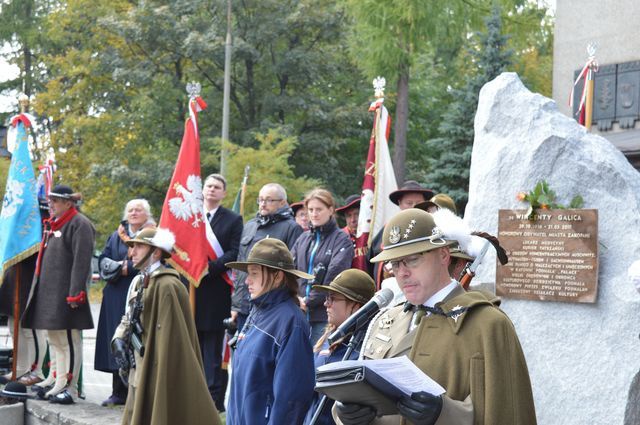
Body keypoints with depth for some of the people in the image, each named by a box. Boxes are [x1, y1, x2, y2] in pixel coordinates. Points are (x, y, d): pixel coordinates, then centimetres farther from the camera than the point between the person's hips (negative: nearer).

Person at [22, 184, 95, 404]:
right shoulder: (52, 224, 18)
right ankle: (59, 385, 20)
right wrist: (38, 290, 21)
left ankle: (70, 388, 0)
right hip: (49, 292, 10)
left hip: (66, 293, -10)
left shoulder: (79, 225, -11)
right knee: (55, 340, 13)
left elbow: (81, 262, -17)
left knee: (69, 341, -4)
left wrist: (75, 294, -21)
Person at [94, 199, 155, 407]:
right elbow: (103, 260, 11)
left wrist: (128, 267, -10)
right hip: (116, 296, 5)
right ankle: (119, 392, 9)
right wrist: (118, 266, -8)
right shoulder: (116, 236, 19)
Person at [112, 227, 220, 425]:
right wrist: (119, 340, -2)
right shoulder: (139, 282, 12)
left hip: (159, 376, -9)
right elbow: (129, 318, 18)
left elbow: (171, 335, -19)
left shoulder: (168, 286, -17)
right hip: (140, 373, 9)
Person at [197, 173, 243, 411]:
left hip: (216, 292, -4)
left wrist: (209, 267, -17)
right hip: (191, 289, 4)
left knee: (214, 349, -3)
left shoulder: (233, 220, 4)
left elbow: (235, 253, -6)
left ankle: (215, 398, 0)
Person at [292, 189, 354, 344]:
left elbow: (334, 277, -11)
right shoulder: (303, 239, 16)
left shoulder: (342, 240, -2)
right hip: (299, 313, 5)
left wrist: (309, 301, -11)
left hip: (325, 315, -5)